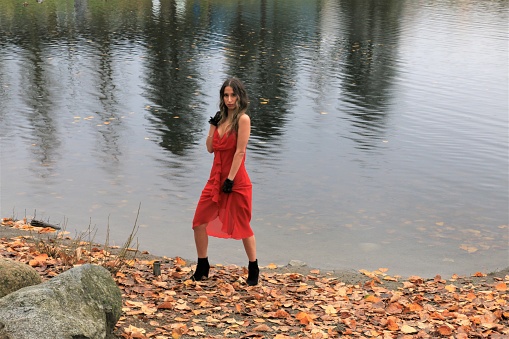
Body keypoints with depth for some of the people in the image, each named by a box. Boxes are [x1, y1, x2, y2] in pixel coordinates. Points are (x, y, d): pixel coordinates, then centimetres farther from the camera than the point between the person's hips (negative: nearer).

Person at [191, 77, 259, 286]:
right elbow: (210, 148, 8)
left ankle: (253, 270, 23)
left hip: (236, 181, -7)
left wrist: (230, 179, -18)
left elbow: (239, 152, -16)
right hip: (216, 178, 7)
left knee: (242, 227, 5)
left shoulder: (243, 119, -12)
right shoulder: (222, 118, 10)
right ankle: (202, 268, 21)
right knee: (199, 223, 5)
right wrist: (213, 125, -2)